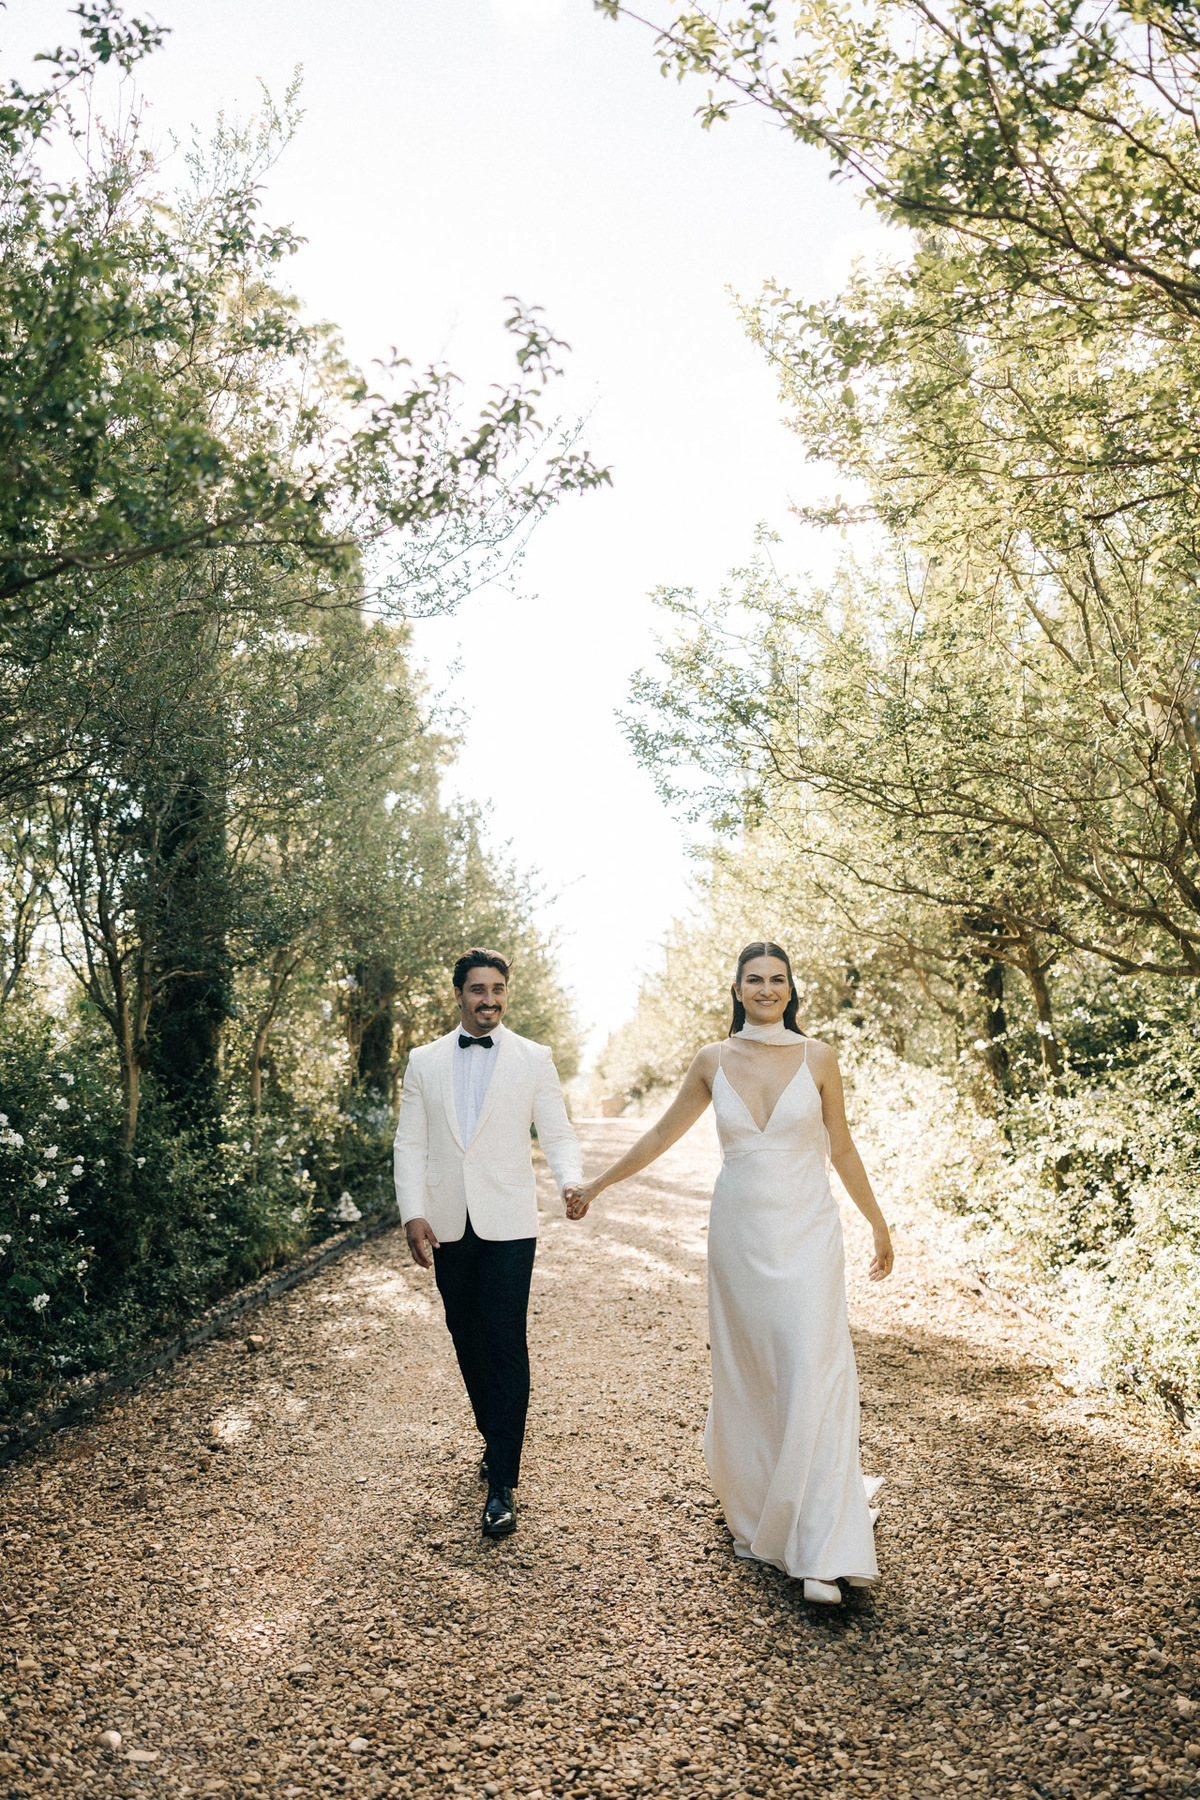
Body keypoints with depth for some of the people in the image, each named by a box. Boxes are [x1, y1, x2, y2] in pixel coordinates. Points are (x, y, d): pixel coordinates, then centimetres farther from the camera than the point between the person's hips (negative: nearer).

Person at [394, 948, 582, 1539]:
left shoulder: (534, 1059, 2)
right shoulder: (424, 1061, 7)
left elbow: (557, 1134, 0)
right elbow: (409, 1143, 5)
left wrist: (572, 1180, -20)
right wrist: (413, 1214, -5)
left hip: (508, 1224, -3)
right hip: (447, 1225, 3)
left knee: (506, 1347, -7)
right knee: (468, 1344, 13)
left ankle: (502, 1485, -1)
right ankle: (495, 1439, 34)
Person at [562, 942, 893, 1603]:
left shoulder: (816, 1057, -2)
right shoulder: (714, 1061, 2)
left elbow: (841, 1148, 7)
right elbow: (661, 1134, 12)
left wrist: (878, 1224, 12)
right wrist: (595, 1185, 17)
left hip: (806, 1233, -2)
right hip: (739, 1232, 2)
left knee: (812, 1379, -8)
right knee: (746, 1377, 11)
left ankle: (823, 1554, -3)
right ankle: (755, 1515, 35)